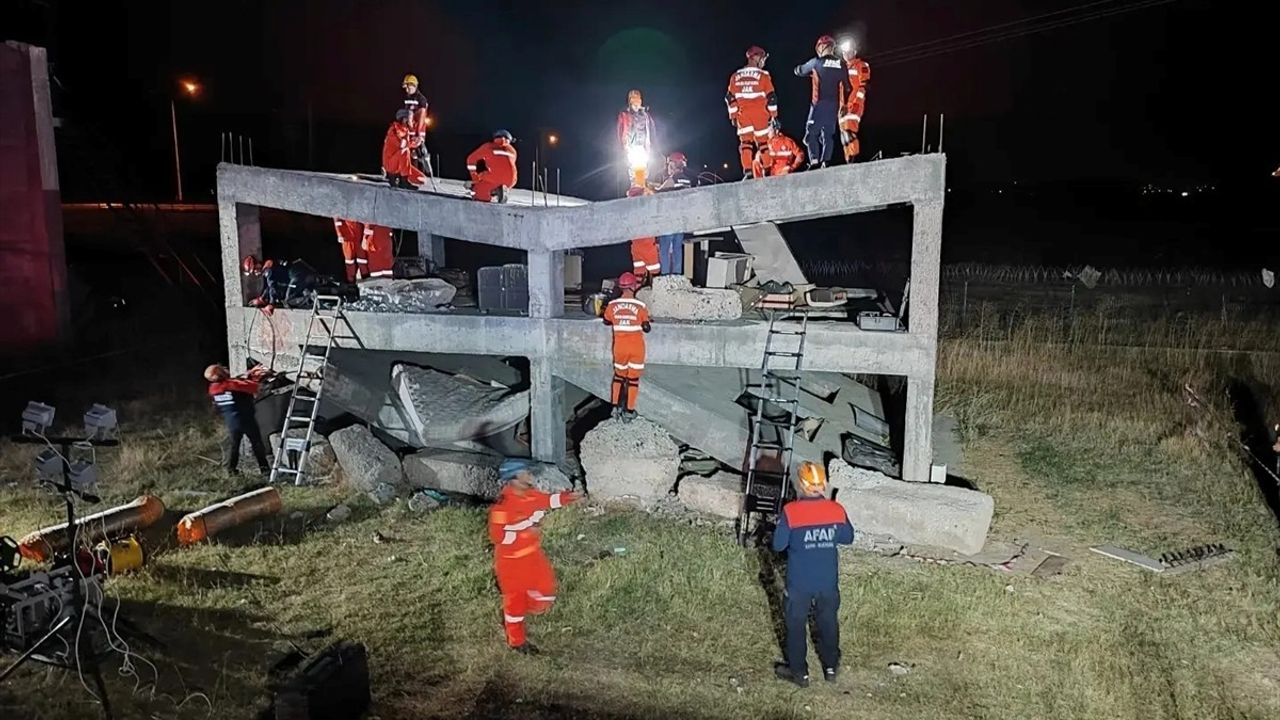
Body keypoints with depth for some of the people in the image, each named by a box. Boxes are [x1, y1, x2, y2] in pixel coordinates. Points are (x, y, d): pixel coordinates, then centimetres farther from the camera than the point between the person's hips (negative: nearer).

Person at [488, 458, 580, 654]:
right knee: (515, 598, 10)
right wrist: (524, 533, -27)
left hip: (532, 553, 8)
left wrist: (566, 498, -1)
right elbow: (497, 535, -28)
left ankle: (512, 617, 37)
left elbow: (546, 500, 13)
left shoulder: (529, 493, -5)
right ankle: (516, 640, 31)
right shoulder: (503, 505, -29)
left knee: (546, 590, 15)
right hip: (511, 560, -8)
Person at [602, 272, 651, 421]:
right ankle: (629, 411, 11)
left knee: (619, 375, 21)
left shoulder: (612, 305, -5)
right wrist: (648, 325, 12)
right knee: (633, 378, 8)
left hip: (620, 347, 2)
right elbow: (646, 328, -10)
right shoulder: (640, 306, -14)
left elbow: (606, 322, 12)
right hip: (636, 347, -2)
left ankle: (616, 407, 18)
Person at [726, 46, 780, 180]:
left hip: (743, 115, 3)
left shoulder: (735, 76, 7)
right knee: (763, 142, 4)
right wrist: (774, 116, 0)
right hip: (760, 114, -3)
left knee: (745, 142, 6)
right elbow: (771, 97, -6)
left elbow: (730, 98, 7)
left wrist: (733, 116, 13)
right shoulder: (763, 75, -4)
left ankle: (747, 170, -6)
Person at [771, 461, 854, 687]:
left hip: (799, 583, -3)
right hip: (828, 581, 3)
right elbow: (848, 538, 5)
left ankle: (799, 671, 26)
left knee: (796, 625, 15)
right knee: (828, 622, 22)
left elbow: (778, 545, -13)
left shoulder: (790, 512, -20)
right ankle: (831, 667, 37)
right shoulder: (836, 510, -11)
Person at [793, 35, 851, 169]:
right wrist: (842, 104, 22)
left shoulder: (817, 62, -1)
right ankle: (825, 162, 2)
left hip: (819, 103, -4)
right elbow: (847, 87, 11)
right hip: (835, 105, 4)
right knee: (829, 133, 10)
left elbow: (799, 71, 15)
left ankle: (814, 161, -15)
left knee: (812, 132, -1)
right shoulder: (842, 64, 9)